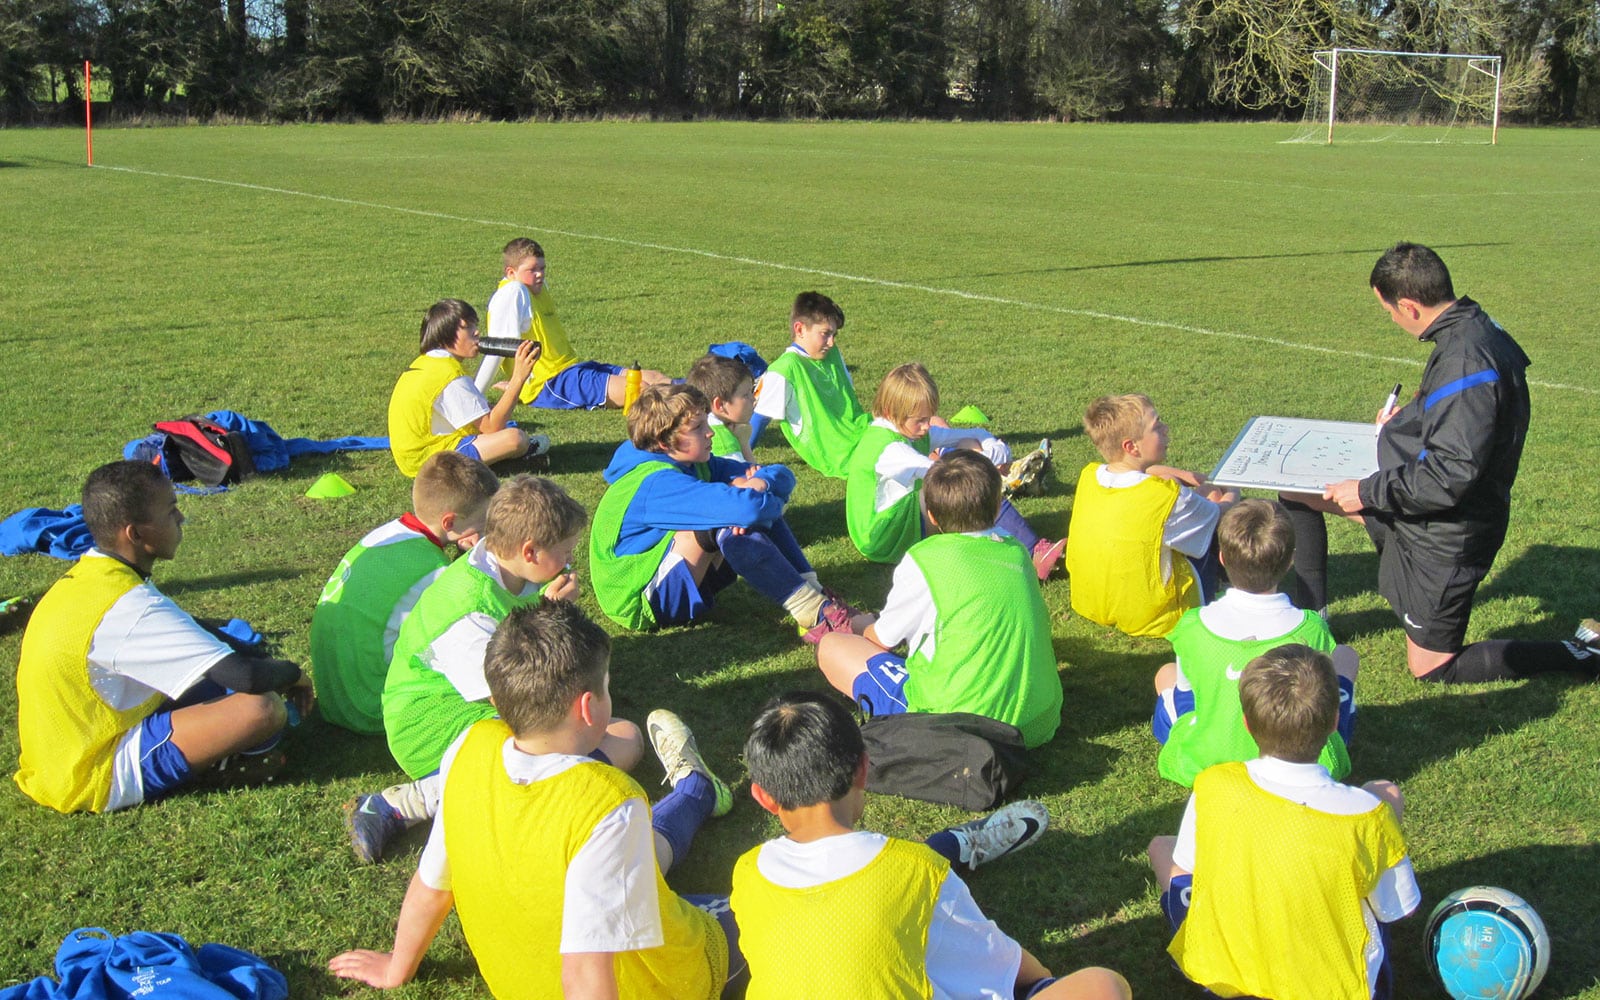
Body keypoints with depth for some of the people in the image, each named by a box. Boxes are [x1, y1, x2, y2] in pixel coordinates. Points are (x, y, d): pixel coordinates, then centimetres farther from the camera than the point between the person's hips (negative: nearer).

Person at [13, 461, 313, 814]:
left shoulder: (86, 574, 3)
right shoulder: (128, 605, -26)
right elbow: (246, 676, -29)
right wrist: (292, 674, -7)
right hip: (101, 781, -10)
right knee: (262, 708, -24)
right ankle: (211, 769, 1)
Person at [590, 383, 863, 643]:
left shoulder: (697, 465, 3)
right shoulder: (657, 483, -26)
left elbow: (782, 475, 2)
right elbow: (746, 508, -40)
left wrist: (760, 482, -21)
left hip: (685, 580, 9)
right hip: (643, 603, -9)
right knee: (728, 525, -30)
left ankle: (814, 592, -14)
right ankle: (815, 615, -28)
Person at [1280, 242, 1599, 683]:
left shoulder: (1465, 361, -30)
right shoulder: (1475, 331, 1)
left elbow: (1451, 475, -31)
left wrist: (1369, 492, -21)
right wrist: (1409, 420, 14)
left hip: (1445, 535, -10)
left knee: (1430, 667, 6)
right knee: (1298, 491, 12)